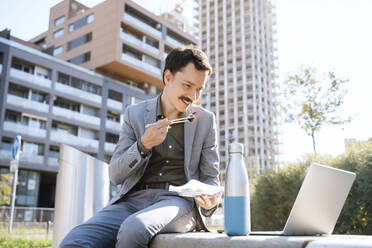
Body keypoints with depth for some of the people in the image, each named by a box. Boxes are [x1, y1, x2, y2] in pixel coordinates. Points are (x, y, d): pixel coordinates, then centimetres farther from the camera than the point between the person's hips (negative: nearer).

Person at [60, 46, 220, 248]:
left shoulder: (205, 120, 8)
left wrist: (210, 201, -12)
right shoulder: (134, 114, 8)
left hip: (179, 201, -1)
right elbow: (115, 176, 4)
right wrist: (143, 145, -14)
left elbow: (210, 178, 12)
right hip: (134, 199, 1)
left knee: (133, 229, -35)